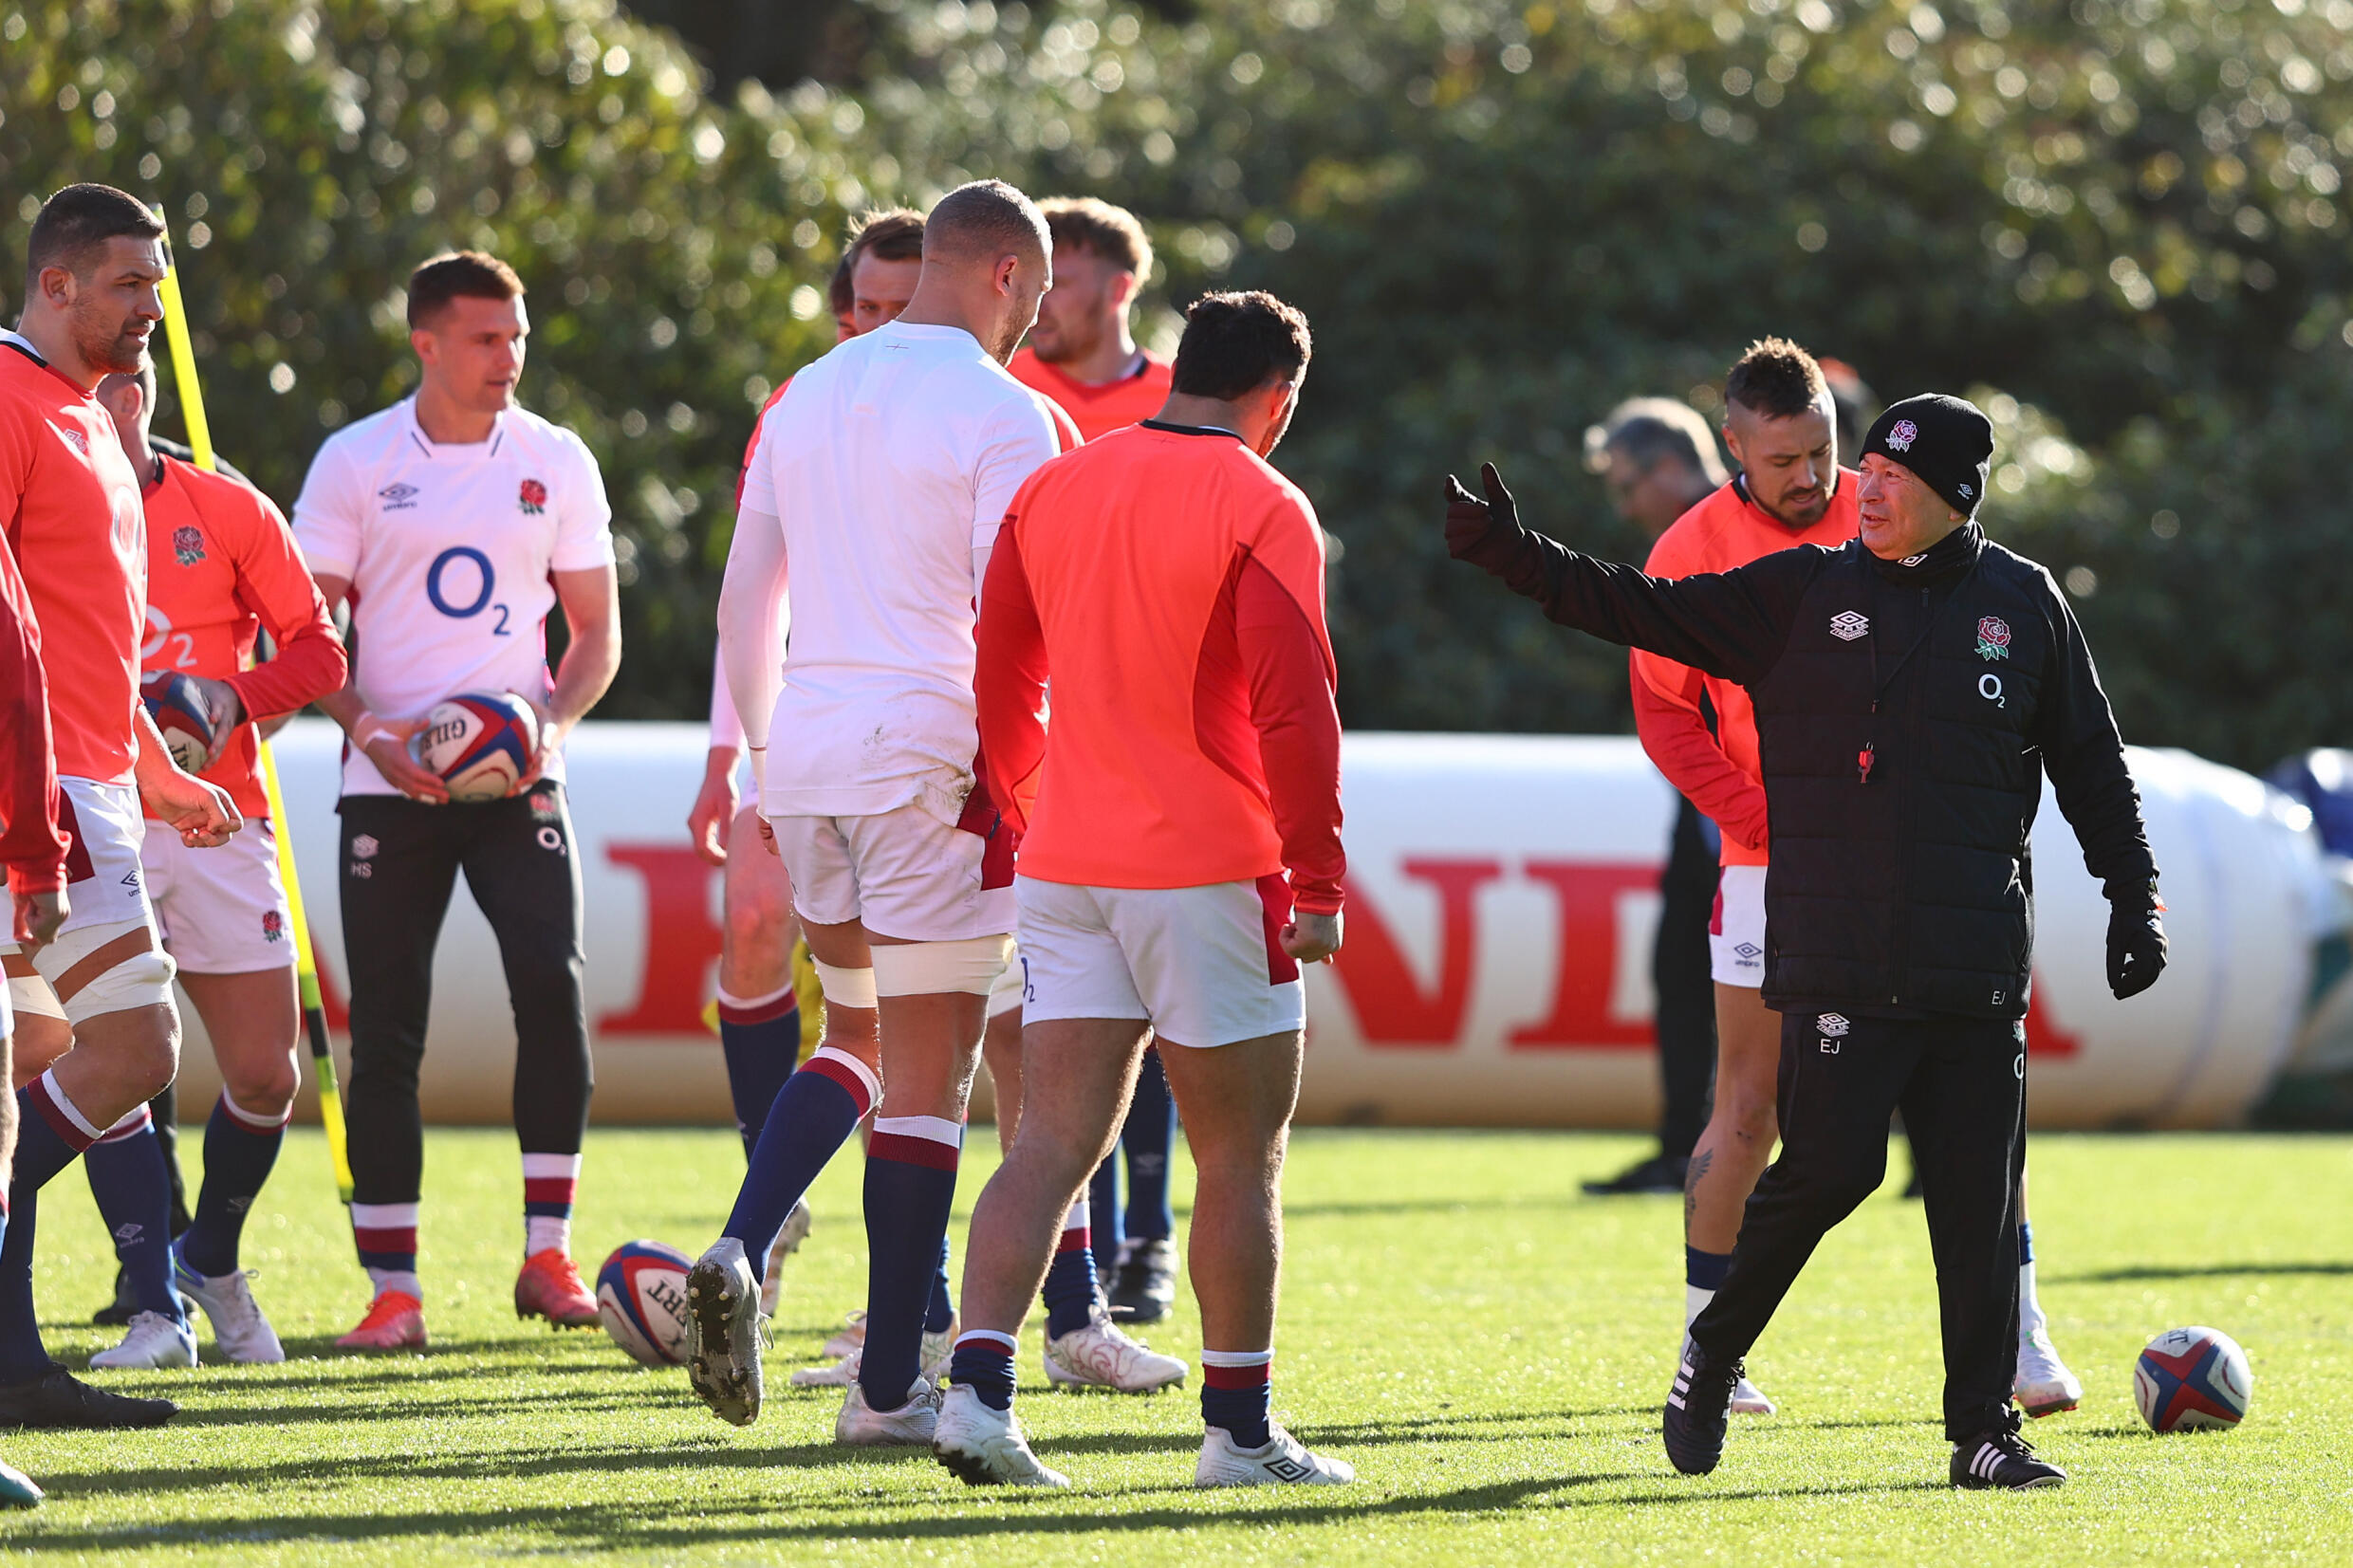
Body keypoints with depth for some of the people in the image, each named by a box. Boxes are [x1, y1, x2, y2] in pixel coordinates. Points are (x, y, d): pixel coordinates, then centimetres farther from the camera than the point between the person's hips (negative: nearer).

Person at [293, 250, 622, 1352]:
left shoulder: (557, 463, 7)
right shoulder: (355, 463, 2)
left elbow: (596, 630, 11)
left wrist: (554, 719, -8)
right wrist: (369, 731, -14)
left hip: (515, 774, 1)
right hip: (391, 783, -1)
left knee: (553, 987, -17)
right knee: (385, 1031, -1)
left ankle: (546, 1257, -8)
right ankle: (392, 1288, 5)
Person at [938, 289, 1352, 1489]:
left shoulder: (1053, 489, 9)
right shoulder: (1262, 510, -10)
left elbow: (1000, 682, 14)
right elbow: (1293, 709, -15)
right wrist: (1316, 880, -11)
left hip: (1065, 871, 5)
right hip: (1209, 871, -5)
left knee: (1054, 1139, 4)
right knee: (1240, 1156, 5)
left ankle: (977, 1388, -11)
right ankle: (1241, 1433, 8)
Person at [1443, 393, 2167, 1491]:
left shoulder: (2025, 606, 9)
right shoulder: (1802, 596, 5)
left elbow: (2090, 764, 16)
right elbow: (1651, 613, 2)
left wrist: (2133, 899, 11)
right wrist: (1517, 556, -8)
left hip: (1977, 967, 2)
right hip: (1838, 964, -2)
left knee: (1980, 1202, 0)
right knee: (1828, 1170, -10)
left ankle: (1985, 1432, 7)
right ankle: (1713, 1353, 13)